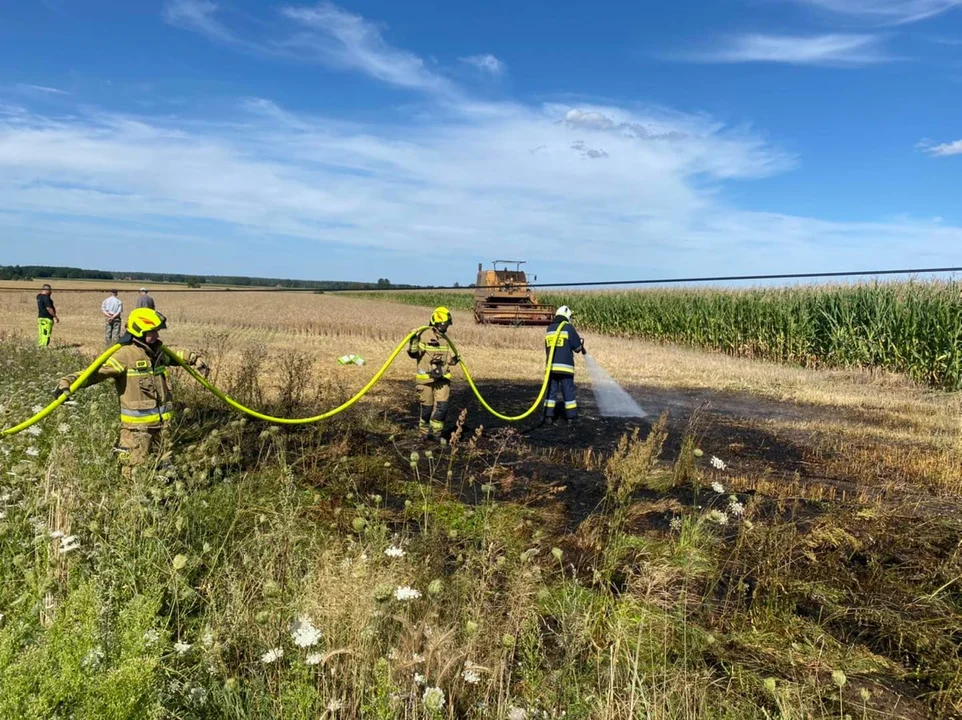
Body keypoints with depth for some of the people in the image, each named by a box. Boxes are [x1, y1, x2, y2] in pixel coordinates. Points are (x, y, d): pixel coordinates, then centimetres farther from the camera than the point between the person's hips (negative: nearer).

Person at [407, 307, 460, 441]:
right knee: (426, 407, 4)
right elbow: (413, 353, -10)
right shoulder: (424, 335, -9)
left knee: (442, 405, -3)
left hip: (442, 378, 5)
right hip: (426, 378, -5)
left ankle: (436, 432, 11)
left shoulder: (444, 338, 12)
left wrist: (453, 360, 4)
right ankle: (424, 433, 21)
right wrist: (413, 341, -25)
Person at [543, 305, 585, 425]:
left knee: (551, 390, 8)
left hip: (551, 366, 4)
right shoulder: (569, 327, -4)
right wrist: (581, 345, 20)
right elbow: (577, 347, -2)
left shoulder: (549, 329, 12)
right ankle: (571, 416, 10)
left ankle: (549, 415, 5)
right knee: (568, 391, 5)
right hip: (565, 366, -4)